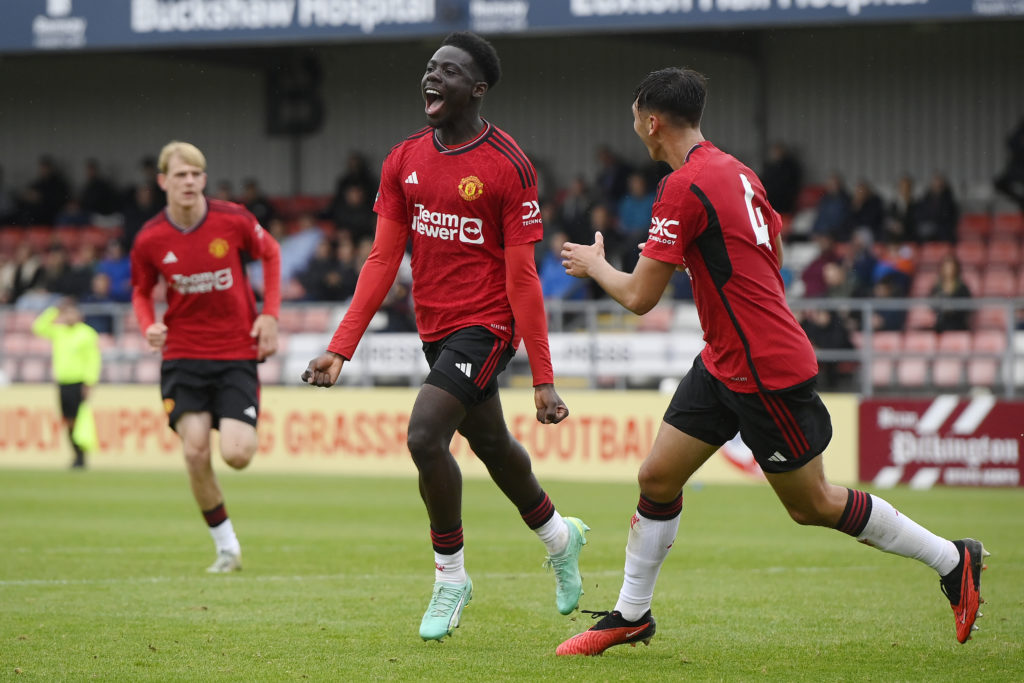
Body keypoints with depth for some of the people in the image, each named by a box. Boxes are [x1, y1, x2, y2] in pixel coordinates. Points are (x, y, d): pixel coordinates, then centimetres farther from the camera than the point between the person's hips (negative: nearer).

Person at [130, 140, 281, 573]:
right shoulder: (150, 239, -6)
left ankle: (243, 433, 28)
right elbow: (142, 291, 12)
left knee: (236, 455, -13)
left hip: (237, 354, -1)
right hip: (183, 355, 1)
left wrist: (270, 314, 0)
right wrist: (149, 326, -10)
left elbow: (270, 254, 10)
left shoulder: (232, 220, -8)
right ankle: (226, 545, 6)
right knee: (195, 451, -13)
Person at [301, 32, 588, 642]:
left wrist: (543, 379, -15)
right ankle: (559, 536, 46)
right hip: (435, 327, 7)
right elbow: (383, 259, 4)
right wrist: (341, 349, -4)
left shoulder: (509, 167, -14)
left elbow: (522, 277, -14)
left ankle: (451, 577, -2)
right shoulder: (404, 160, 4)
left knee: (425, 435, -20)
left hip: (485, 325, -7)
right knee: (490, 443, 20)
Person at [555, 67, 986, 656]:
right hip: (724, 364, 10)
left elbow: (639, 297, -18)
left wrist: (594, 264, 1)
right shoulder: (735, 171, 8)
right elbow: (773, 252, 23)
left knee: (812, 504, 4)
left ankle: (953, 560, 16)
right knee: (658, 477, 8)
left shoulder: (685, 187, -21)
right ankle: (631, 615, 17)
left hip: (767, 373, -10)